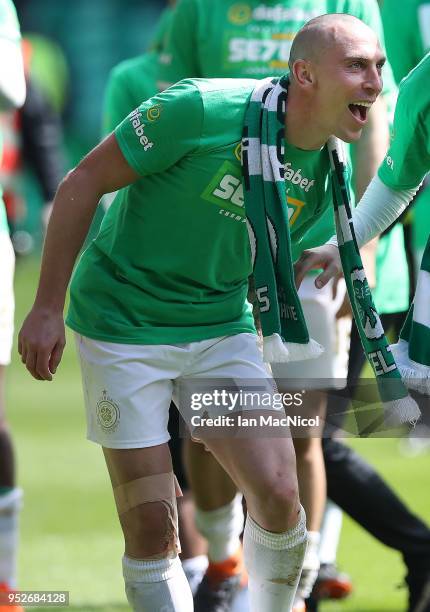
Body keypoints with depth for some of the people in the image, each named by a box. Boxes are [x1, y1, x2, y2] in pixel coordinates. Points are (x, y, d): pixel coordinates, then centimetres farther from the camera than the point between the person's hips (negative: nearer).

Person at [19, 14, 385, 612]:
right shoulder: (201, 109, -22)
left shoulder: (327, 175, -3)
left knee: (279, 496, -6)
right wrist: (47, 307, -13)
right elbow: (83, 182, -14)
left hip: (222, 330, 5)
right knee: (151, 525, -7)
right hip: (124, 324, -5)